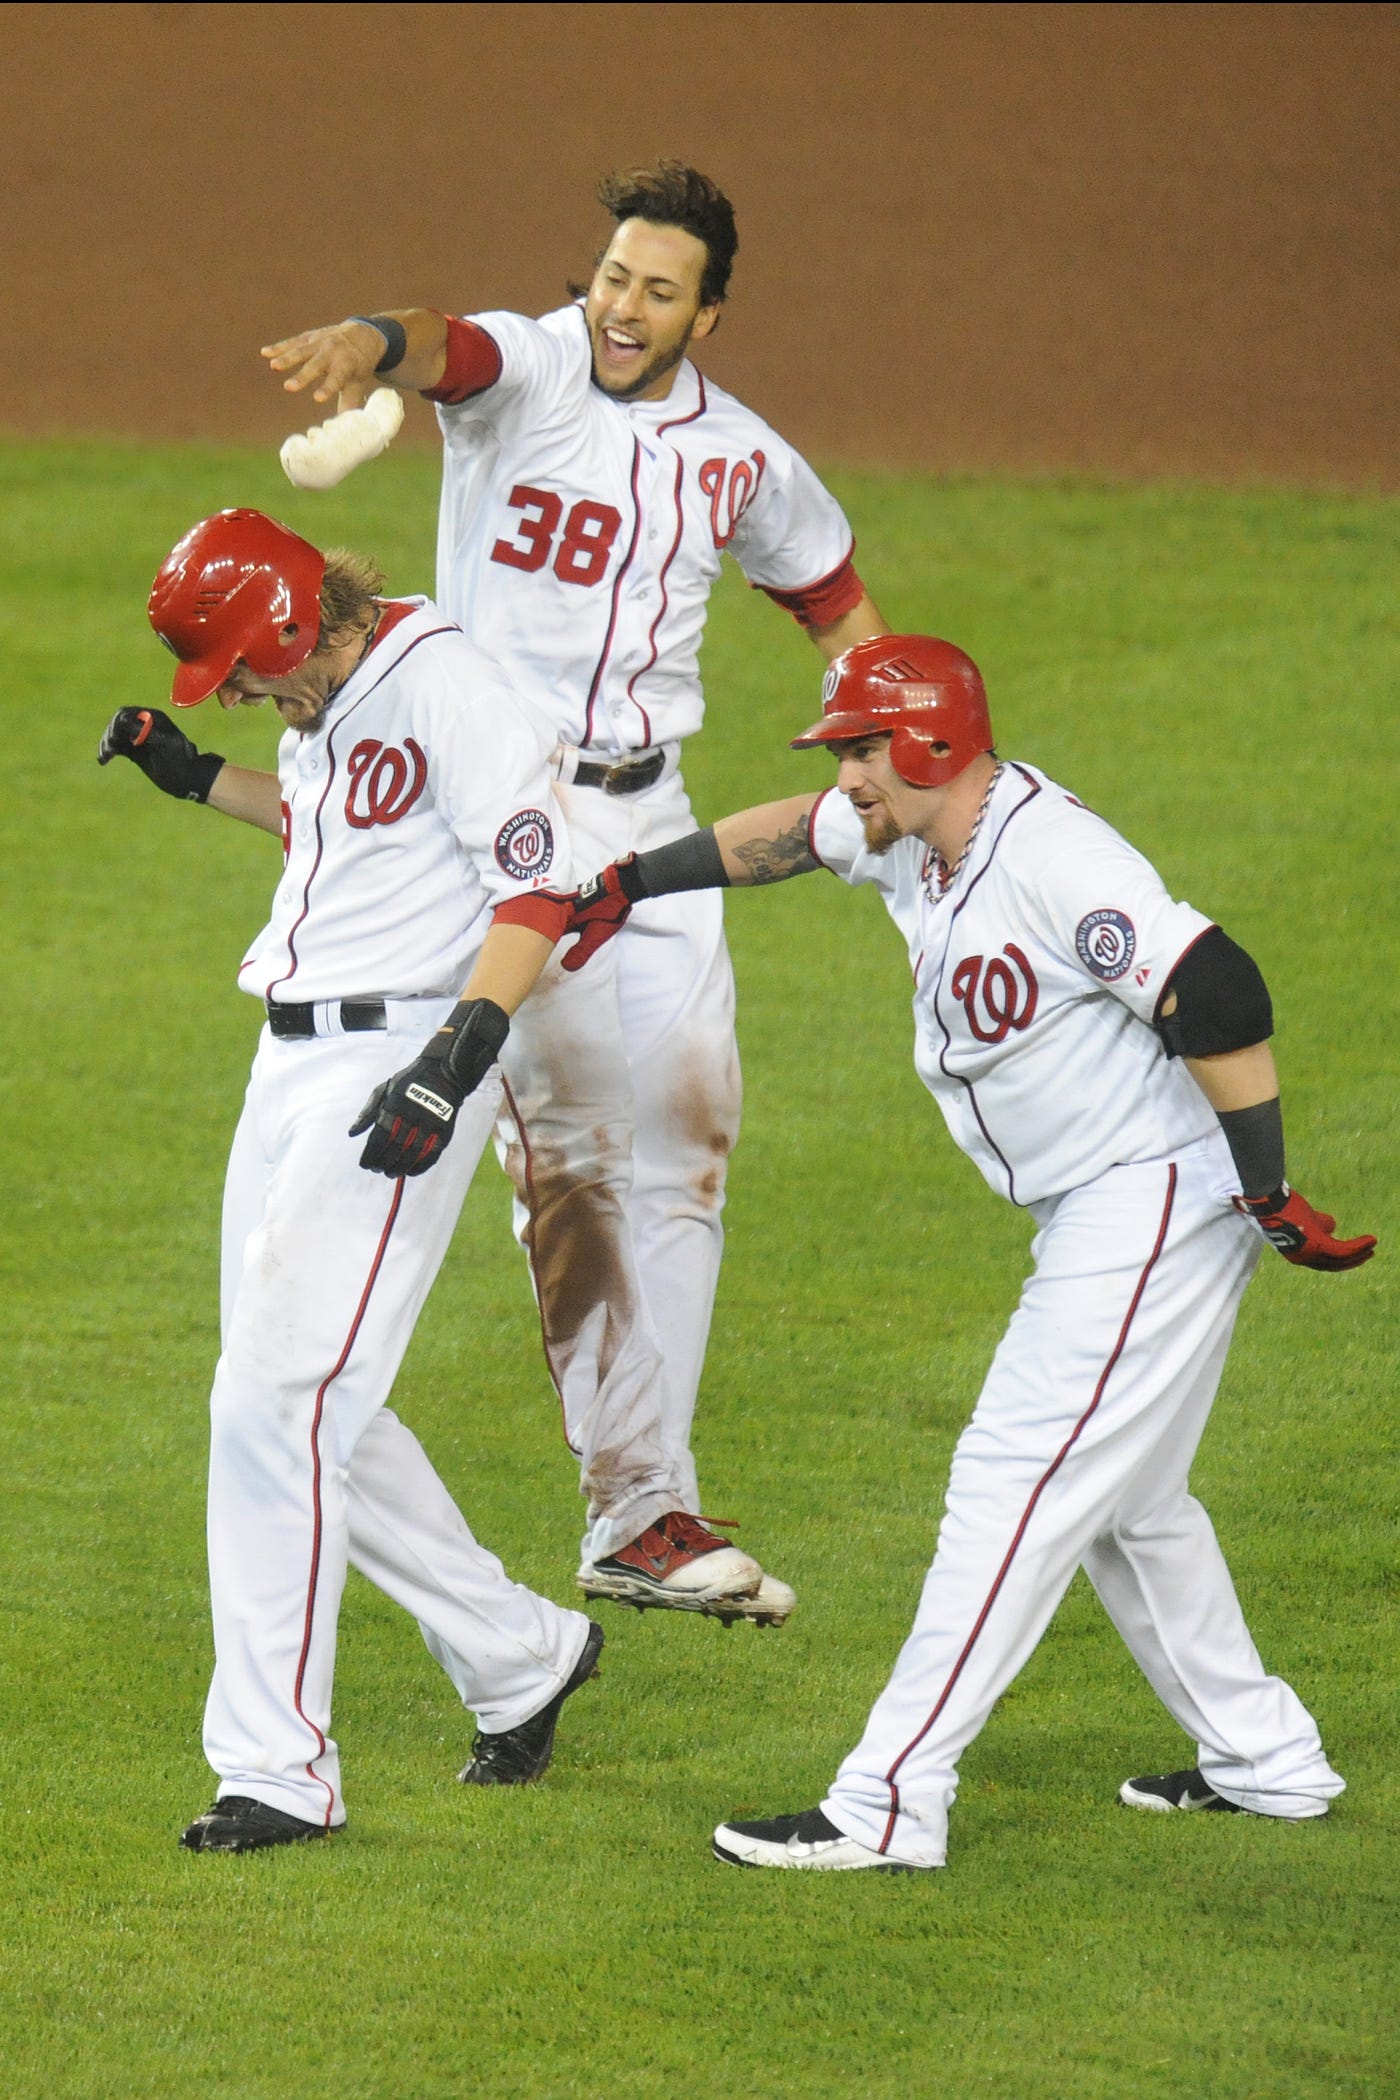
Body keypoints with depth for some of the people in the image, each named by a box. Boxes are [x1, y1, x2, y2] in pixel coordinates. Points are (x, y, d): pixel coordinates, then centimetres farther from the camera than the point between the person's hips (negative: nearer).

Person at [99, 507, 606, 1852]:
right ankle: (519, 1658, 26)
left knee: (276, 1403, -15)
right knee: (307, 1409, 12)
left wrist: (461, 1051, -31)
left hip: (402, 1058, -10)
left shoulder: (437, 683, -16)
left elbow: (536, 875, -21)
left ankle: (276, 1770, -12)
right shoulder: (325, 701, 13)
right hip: (295, 1063, 10)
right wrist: (199, 779, 20)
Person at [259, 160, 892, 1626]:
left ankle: (639, 1516, 14)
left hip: (650, 818, 6)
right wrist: (362, 347, -56)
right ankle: (640, 1508, -12)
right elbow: (444, 349, -32)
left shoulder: (743, 462, 7)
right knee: (572, 1151, -13)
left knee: (683, 1144, 6)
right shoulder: (526, 373, -8)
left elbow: (837, 604, 21)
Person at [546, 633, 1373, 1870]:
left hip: (1162, 1200, -10)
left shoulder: (1053, 860, -24)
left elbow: (1222, 999, -29)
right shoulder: (915, 840, 5)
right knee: (1121, 1497, 19)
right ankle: (1266, 1761, 29)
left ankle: (890, 1806, -13)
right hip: (1096, 1222, 10)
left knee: (1017, 1482, -12)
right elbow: (791, 835, 26)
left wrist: (1266, 1197, -25)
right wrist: (634, 883, 31)